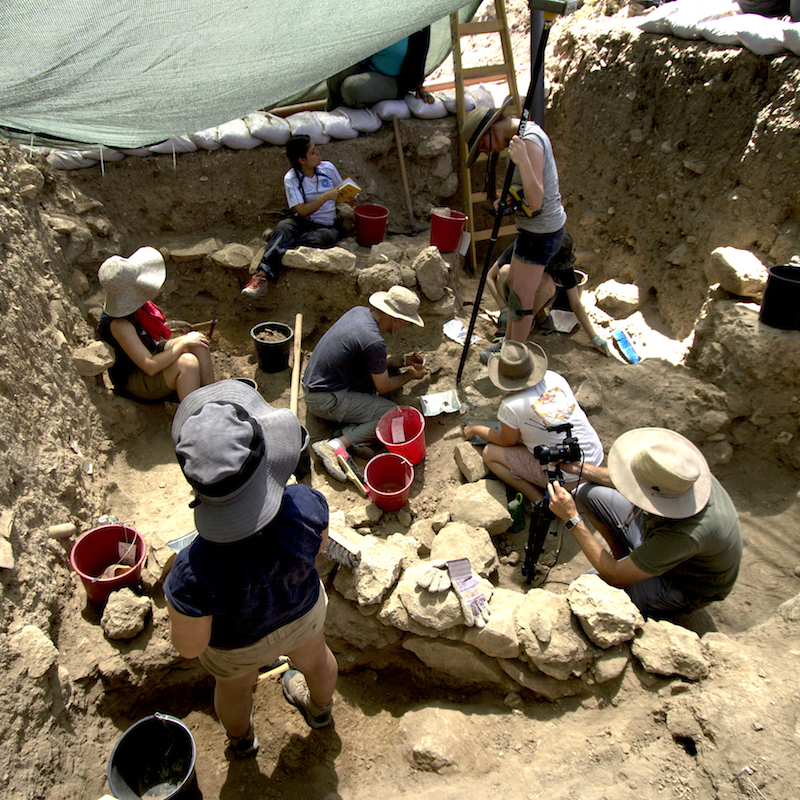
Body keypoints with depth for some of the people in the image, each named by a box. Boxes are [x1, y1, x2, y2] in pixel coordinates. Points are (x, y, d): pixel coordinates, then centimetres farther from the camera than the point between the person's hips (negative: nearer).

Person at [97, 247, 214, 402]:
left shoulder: (129, 304, -5)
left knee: (198, 341, -7)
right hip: (133, 382, -9)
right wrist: (184, 343, -25)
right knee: (187, 363, -30)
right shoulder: (119, 324, -31)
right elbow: (150, 367, -32)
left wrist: (169, 325, 16)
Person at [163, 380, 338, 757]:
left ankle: (241, 739, 70)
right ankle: (320, 709, 72)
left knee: (235, 686, 35)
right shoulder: (306, 504, -39)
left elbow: (189, 647, -25)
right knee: (314, 658, 37)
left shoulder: (195, 573, -46)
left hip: (236, 645, -1)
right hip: (303, 612, 2)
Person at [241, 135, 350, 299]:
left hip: (326, 225, 2)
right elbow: (302, 211, -14)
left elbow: (341, 191, 21)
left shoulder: (327, 168, 3)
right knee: (283, 227, -36)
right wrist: (326, 196, -22)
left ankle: (276, 238, -26)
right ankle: (263, 276, -54)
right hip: (301, 222, -1)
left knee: (326, 237, -37)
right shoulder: (291, 178, -5)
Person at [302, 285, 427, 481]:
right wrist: (410, 375, 6)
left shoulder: (360, 311, 2)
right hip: (325, 400, -10)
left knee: (389, 372, 12)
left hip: (315, 382, 10)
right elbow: (383, 387, -10)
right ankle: (335, 445, -18)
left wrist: (404, 360, 13)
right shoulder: (374, 341, -25)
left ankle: (355, 435, -3)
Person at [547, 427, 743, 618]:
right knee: (589, 493, -3)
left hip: (685, 588, -6)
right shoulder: (680, 472, -26)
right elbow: (630, 479, -2)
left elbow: (616, 577, -32)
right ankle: (624, 557, 16)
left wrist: (572, 518, -33)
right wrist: (576, 467, -11)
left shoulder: (685, 535, -43)